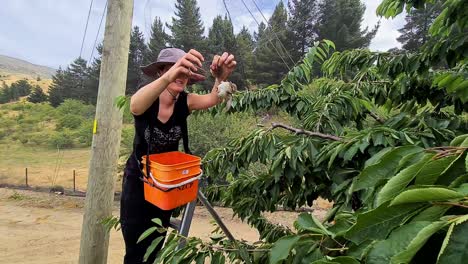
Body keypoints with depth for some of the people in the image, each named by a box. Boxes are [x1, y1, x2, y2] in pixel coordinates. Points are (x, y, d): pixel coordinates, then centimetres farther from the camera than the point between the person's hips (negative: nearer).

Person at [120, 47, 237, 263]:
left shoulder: (185, 102, -14)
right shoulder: (145, 101, -22)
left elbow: (213, 99, -33)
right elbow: (135, 106, -47)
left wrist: (221, 78, -55)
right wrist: (169, 77, -64)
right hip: (138, 178, -3)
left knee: (155, 246, 19)